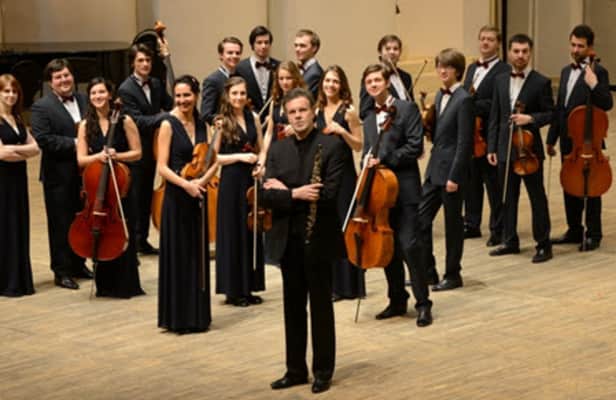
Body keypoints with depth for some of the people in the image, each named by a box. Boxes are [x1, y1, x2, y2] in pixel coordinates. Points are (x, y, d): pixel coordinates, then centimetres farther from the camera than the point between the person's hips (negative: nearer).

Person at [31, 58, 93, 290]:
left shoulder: (84, 100, 8)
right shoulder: (42, 107, -9)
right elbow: (42, 139, -18)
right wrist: (73, 144, -20)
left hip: (84, 172, 6)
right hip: (59, 175, -5)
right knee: (61, 224, 1)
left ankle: (78, 265, 28)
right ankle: (62, 271, 9)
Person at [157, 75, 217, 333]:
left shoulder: (201, 125, 9)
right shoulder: (168, 125, -7)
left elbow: (211, 161, 7)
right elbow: (162, 167, -12)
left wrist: (203, 179, -13)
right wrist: (186, 184, -24)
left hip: (198, 196, 6)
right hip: (176, 197, -6)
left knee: (197, 254, 10)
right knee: (178, 255, -1)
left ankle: (197, 315, 18)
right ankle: (177, 317, 7)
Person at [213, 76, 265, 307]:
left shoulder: (253, 118, 8)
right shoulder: (222, 122, -6)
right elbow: (213, 157, -9)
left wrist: (260, 163, -6)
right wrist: (240, 156, -17)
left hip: (251, 180, 5)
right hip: (231, 182, -5)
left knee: (252, 232, 8)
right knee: (232, 234, 1)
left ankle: (249, 287, 18)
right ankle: (233, 290, 9)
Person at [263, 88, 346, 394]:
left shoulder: (331, 146, -7)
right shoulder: (278, 150, 8)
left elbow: (328, 194, -17)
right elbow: (267, 195, -1)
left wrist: (285, 192, -12)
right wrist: (296, 194, -17)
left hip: (318, 239, -5)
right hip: (288, 239, 5)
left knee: (320, 306, 5)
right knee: (293, 307, 11)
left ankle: (323, 371, 15)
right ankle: (296, 369, 20)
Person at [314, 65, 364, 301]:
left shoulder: (349, 111, -4)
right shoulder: (317, 111, 9)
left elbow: (358, 145, -5)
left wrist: (342, 131, -19)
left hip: (343, 173, -5)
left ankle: (347, 285, 5)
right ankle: (329, 283, 14)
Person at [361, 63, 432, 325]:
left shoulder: (407, 109, -3)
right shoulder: (369, 120, 17)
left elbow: (415, 147, -11)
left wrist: (384, 160, -15)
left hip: (404, 188, -6)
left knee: (408, 246, -13)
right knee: (388, 248, 8)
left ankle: (423, 304, -5)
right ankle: (397, 301, 19)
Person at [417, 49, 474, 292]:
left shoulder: (464, 100, -14)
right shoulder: (440, 95, 11)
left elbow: (464, 142, -17)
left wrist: (454, 176, -19)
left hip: (451, 170, -8)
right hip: (434, 169, 8)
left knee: (453, 223, 4)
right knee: (421, 219, 7)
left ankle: (453, 275, 15)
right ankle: (427, 271, 17)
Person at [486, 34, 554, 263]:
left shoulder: (541, 82, -5)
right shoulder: (500, 81, 8)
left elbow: (550, 113, -3)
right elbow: (495, 116, 9)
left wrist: (531, 118, -22)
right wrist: (491, 147, 5)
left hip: (529, 148, -4)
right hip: (505, 149, 5)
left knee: (537, 197, 1)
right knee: (508, 197, 12)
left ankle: (543, 244, 8)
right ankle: (510, 241, 22)